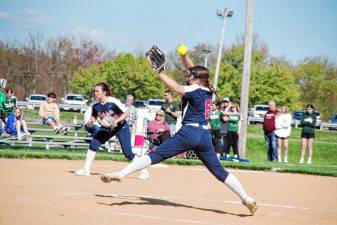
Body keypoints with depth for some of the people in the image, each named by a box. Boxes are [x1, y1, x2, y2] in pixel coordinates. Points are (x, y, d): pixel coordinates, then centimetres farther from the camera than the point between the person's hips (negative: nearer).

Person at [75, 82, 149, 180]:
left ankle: (144, 171, 9)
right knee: (93, 143, -13)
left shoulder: (114, 102, -27)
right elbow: (94, 116, 5)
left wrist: (116, 121, -33)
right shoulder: (96, 105, -12)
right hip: (106, 128, 5)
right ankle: (86, 169, -2)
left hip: (121, 127, -5)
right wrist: (91, 121, -17)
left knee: (127, 152, -7)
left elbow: (126, 113, -20)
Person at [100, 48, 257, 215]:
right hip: (205, 136, 7)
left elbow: (177, 88, -22)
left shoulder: (194, 90, -4)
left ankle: (121, 174, -15)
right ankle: (247, 199, 6)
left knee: (156, 155, -9)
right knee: (219, 171, 11)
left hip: (189, 133, -7)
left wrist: (160, 74, -16)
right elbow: (195, 72, 30)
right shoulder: (207, 91, 17)